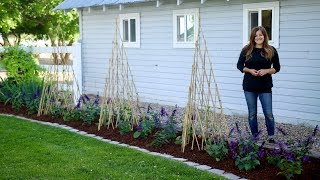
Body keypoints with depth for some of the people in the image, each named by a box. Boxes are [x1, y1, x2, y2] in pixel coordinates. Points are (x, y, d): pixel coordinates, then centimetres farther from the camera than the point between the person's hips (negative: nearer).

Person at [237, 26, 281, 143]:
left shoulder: (271, 51, 0)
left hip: (265, 87, -1)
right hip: (249, 86, 1)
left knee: (268, 113, -2)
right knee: (252, 113, 10)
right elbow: (239, 65, 7)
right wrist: (249, 70, -11)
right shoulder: (246, 50, 2)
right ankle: (254, 136, 23)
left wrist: (266, 71, -13)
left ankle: (271, 137, 15)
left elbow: (277, 67, 5)